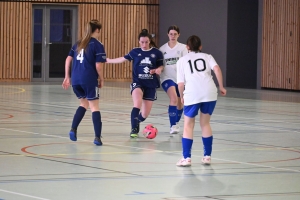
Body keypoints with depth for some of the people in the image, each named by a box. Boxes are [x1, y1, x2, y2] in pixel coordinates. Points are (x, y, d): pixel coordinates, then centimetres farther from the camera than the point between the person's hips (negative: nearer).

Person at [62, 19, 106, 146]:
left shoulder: (78, 44, 15)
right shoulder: (98, 45, -4)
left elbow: (68, 59, 11)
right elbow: (98, 66, -11)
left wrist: (67, 77, 16)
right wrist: (101, 79, 4)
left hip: (76, 80, 6)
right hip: (89, 80, -6)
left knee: (84, 103, 24)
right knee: (94, 107, 2)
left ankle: (73, 129, 10)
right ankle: (97, 137, -4)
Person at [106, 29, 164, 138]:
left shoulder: (156, 52, -2)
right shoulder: (135, 52, 2)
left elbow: (161, 66, 8)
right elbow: (124, 59, 16)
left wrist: (158, 69, -15)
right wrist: (109, 60, 23)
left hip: (151, 85, 1)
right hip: (137, 82, -1)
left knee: (145, 114, 5)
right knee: (137, 104, -29)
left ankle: (137, 123, 38)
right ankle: (134, 129, -21)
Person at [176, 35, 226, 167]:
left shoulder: (182, 60, 18)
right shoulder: (207, 57, 21)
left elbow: (180, 83, 8)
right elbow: (217, 69, 0)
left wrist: (182, 97, 22)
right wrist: (221, 87, 5)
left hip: (192, 94, -2)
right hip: (209, 92, 2)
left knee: (188, 125, 11)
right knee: (205, 123, 18)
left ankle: (187, 158, 4)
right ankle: (207, 156, 17)